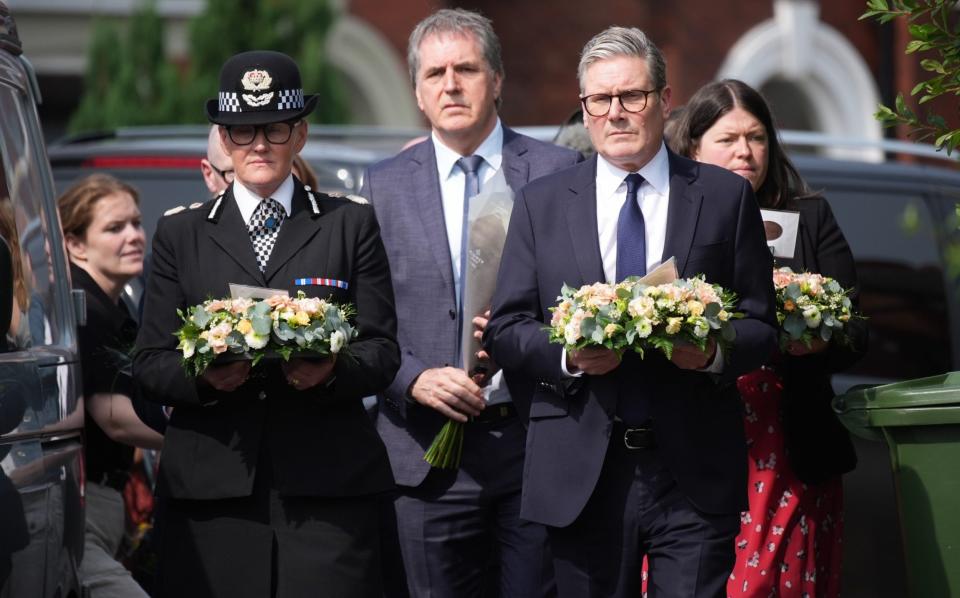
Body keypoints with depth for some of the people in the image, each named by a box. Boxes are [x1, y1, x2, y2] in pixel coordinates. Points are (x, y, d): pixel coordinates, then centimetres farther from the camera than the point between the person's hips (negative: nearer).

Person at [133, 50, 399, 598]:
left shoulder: (352, 225, 13)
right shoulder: (180, 234, 15)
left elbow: (383, 352, 7)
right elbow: (150, 363, 10)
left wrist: (334, 371, -14)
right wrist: (204, 377, -12)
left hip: (327, 489, -1)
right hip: (211, 487, 1)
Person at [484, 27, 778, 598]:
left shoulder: (726, 197, 7)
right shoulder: (542, 203, 10)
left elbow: (761, 326, 7)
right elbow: (505, 327, 7)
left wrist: (715, 353, -14)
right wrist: (567, 357, -12)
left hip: (694, 473, -1)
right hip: (582, 478, 1)